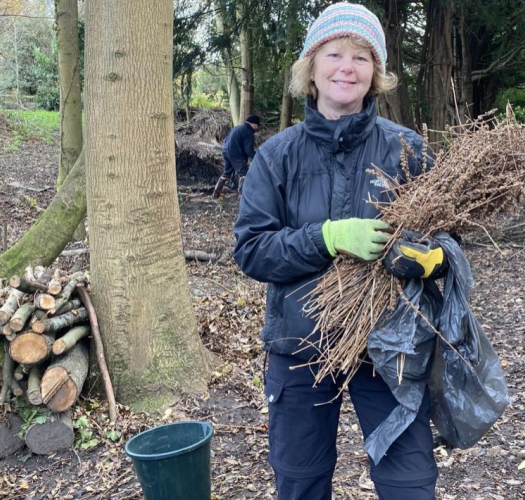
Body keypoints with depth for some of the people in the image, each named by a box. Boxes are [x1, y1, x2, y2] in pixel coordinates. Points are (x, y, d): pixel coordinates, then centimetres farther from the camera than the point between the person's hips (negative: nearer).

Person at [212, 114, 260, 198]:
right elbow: (249, 150, -16)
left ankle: (216, 192, 26)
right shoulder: (249, 132, -8)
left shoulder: (237, 127, 21)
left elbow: (226, 139, 26)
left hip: (225, 151, 9)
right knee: (244, 173, -7)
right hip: (235, 154, -9)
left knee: (227, 172, 21)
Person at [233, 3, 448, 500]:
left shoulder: (407, 149, -5)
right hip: (299, 343, 1)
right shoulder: (278, 155, -4)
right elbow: (250, 249, -10)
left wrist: (428, 257, -24)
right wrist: (328, 237, -25)